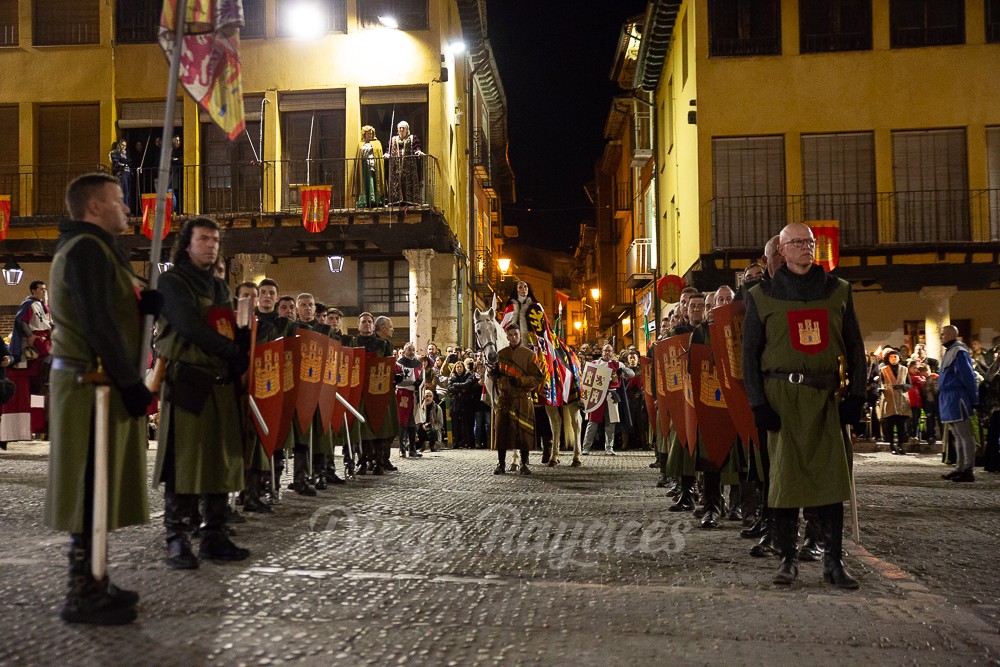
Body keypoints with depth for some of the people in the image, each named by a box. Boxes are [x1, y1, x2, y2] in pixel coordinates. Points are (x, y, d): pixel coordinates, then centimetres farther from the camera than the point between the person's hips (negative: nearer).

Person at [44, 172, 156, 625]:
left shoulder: (92, 249, 20)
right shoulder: (88, 249, -13)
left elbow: (118, 310, 15)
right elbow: (98, 325, -20)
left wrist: (146, 298, -3)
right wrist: (132, 384, -18)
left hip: (97, 385, 10)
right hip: (92, 386, -10)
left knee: (97, 489, 15)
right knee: (91, 489, -5)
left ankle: (91, 583, 24)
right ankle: (82, 597, 3)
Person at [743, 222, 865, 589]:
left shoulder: (838, 291, 11)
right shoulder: (763, 296, 5)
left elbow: (854, 347, 12)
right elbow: (750, 353, 4)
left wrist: (856, 394, 3)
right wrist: (758, 404, -5)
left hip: (826, 396, 2)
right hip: (782, 396, -2)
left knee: (832, 474, 0)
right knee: (785, 476, -1)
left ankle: (834, 561, 7)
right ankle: (788, 558, 8)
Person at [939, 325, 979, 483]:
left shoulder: (959, 352, -13)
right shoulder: (949, 352, 17)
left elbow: (968, 377, -15)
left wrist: (974, 399, -15)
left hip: (957, 399, -10)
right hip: (948, 399, 10)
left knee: (965, 436, -7)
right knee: (958, 436, 14)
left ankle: (968, 471, -5)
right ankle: (961, 468, 21)